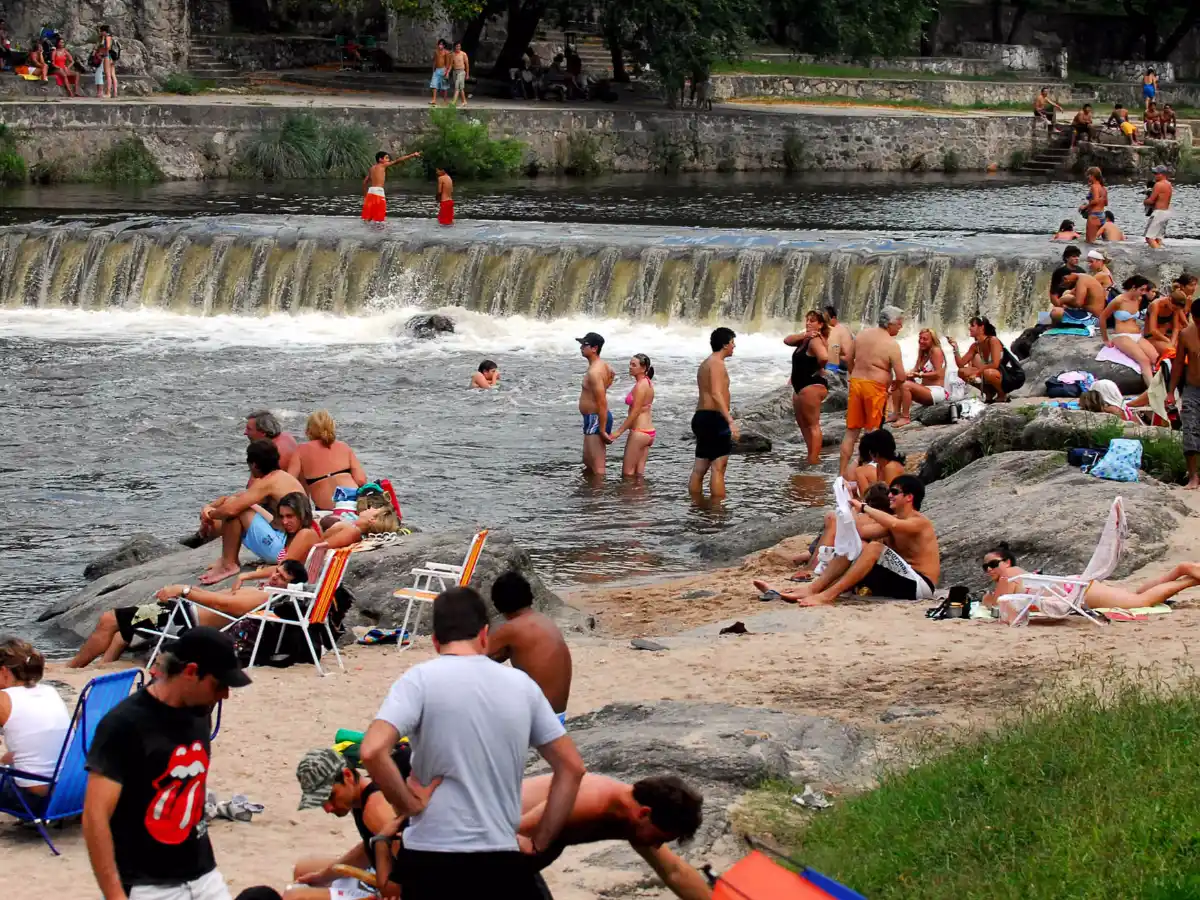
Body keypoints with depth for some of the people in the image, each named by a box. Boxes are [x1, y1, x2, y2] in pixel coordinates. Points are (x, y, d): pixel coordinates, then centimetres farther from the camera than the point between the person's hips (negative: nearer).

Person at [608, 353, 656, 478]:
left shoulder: (640, 386, -17)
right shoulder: (647, 383, 12)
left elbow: (635, 413, -19)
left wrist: (619, 431, -15)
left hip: (639, 432, -10)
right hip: (649, 431, 10)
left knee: (627, 474, -2)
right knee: (639, 472, 12)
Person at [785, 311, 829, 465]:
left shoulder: (815, 340, -17)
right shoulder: (805, 339, 14)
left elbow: (824, 357, -35)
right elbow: (787, 340, 4)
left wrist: (818, 369, -15)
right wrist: (804, 335, -10)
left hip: (812, 386, -11)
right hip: (800, 386, 11)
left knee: (813, 424, -9)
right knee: (803, 424, 19)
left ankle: (814, 461, -8)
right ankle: (812, 457, 26)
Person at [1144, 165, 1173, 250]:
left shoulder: (1158, 185, -16)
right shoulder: (1169, 185, 14)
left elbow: (1151, 200, -17)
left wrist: (1144, 202, 4)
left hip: (1159, 212, -10)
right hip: (1167, 211, 10)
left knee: (1149, 237, -10)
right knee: (1158, 237, 15)